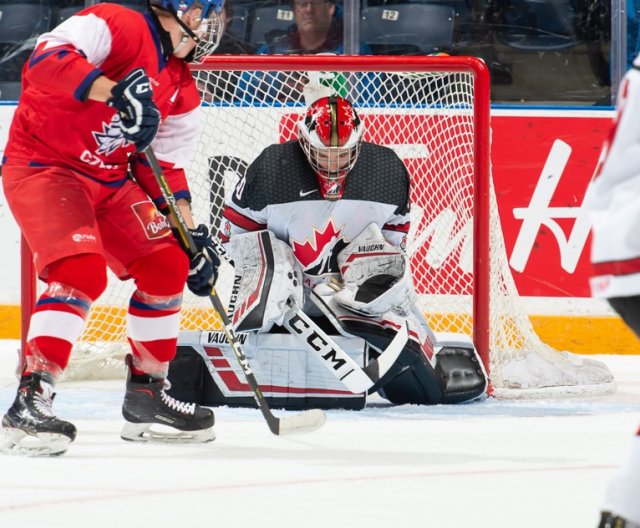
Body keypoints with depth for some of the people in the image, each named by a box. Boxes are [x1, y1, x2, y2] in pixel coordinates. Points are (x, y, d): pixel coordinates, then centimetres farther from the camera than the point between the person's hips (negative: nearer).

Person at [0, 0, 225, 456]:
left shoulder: (182, 91, 9)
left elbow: (165, 166, 13)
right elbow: (47, 59, -32)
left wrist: (192, 231, 2)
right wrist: (115, 90, -44)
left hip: (109, 179, 9)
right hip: (43, 166, -9)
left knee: (167, 266, 6)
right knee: (81, 272, -26)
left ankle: (146, 393, 21)